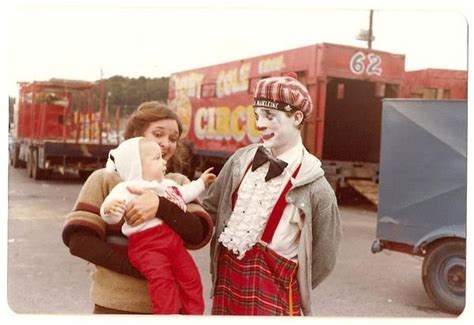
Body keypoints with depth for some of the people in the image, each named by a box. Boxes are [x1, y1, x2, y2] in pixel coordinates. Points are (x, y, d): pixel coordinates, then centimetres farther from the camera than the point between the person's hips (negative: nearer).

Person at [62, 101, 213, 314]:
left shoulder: (178, 183, 3)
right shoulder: (105, 179, -3)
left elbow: (199, 235, -8)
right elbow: (78, 240, -10)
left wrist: (161, 207, -23)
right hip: (117, 305, -2)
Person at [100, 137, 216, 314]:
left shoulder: (168, 184, 22)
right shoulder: (128, 188, -6)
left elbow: (184, 194, 41)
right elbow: (113, 215, -18)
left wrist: (200, 183, 48)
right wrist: (109, 208, -41)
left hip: (174, 241, 8)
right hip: (147, 245, -7)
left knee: (190, 276, 9)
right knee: (161, 277, -26)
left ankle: (194, 313, 24)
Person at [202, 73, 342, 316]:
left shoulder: (313, 185, -13)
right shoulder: (241, 159, -1)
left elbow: (322, 259, -4)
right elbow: (211, 209, 12)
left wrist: (286, 290, 3)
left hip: (272, 290, -4)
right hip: (227, 277, 4)